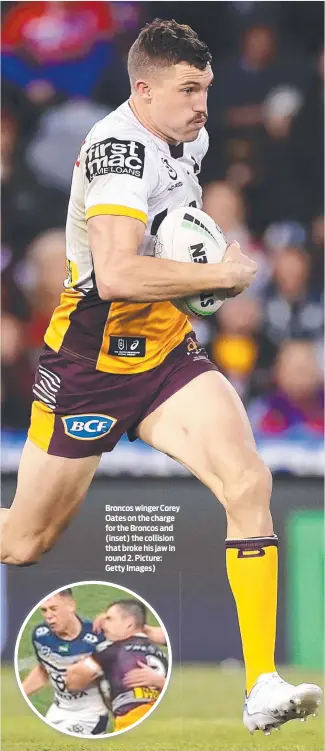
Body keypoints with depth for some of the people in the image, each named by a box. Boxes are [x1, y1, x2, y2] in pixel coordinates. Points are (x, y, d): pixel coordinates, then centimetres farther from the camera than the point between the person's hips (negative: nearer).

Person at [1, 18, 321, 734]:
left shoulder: (189, 139, 6)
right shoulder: (119, 148, -21)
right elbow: (116, 274, -34)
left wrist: (198, 279, 11)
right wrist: (220, 274, -22)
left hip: (166, 356, 6)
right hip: (91, 367, -6)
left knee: (248, 482, -17)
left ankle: (264, 687, -19)